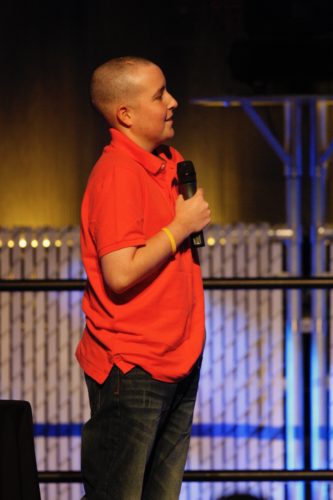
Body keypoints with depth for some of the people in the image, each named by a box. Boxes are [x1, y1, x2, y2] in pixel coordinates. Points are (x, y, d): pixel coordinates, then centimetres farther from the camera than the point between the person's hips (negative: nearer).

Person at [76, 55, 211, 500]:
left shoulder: (171, 162, 10)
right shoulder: (116, 175, -17)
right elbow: (120, 274, -25)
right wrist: (181, 226, -15)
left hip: (178, 361, 9)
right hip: (131, 367, -9)